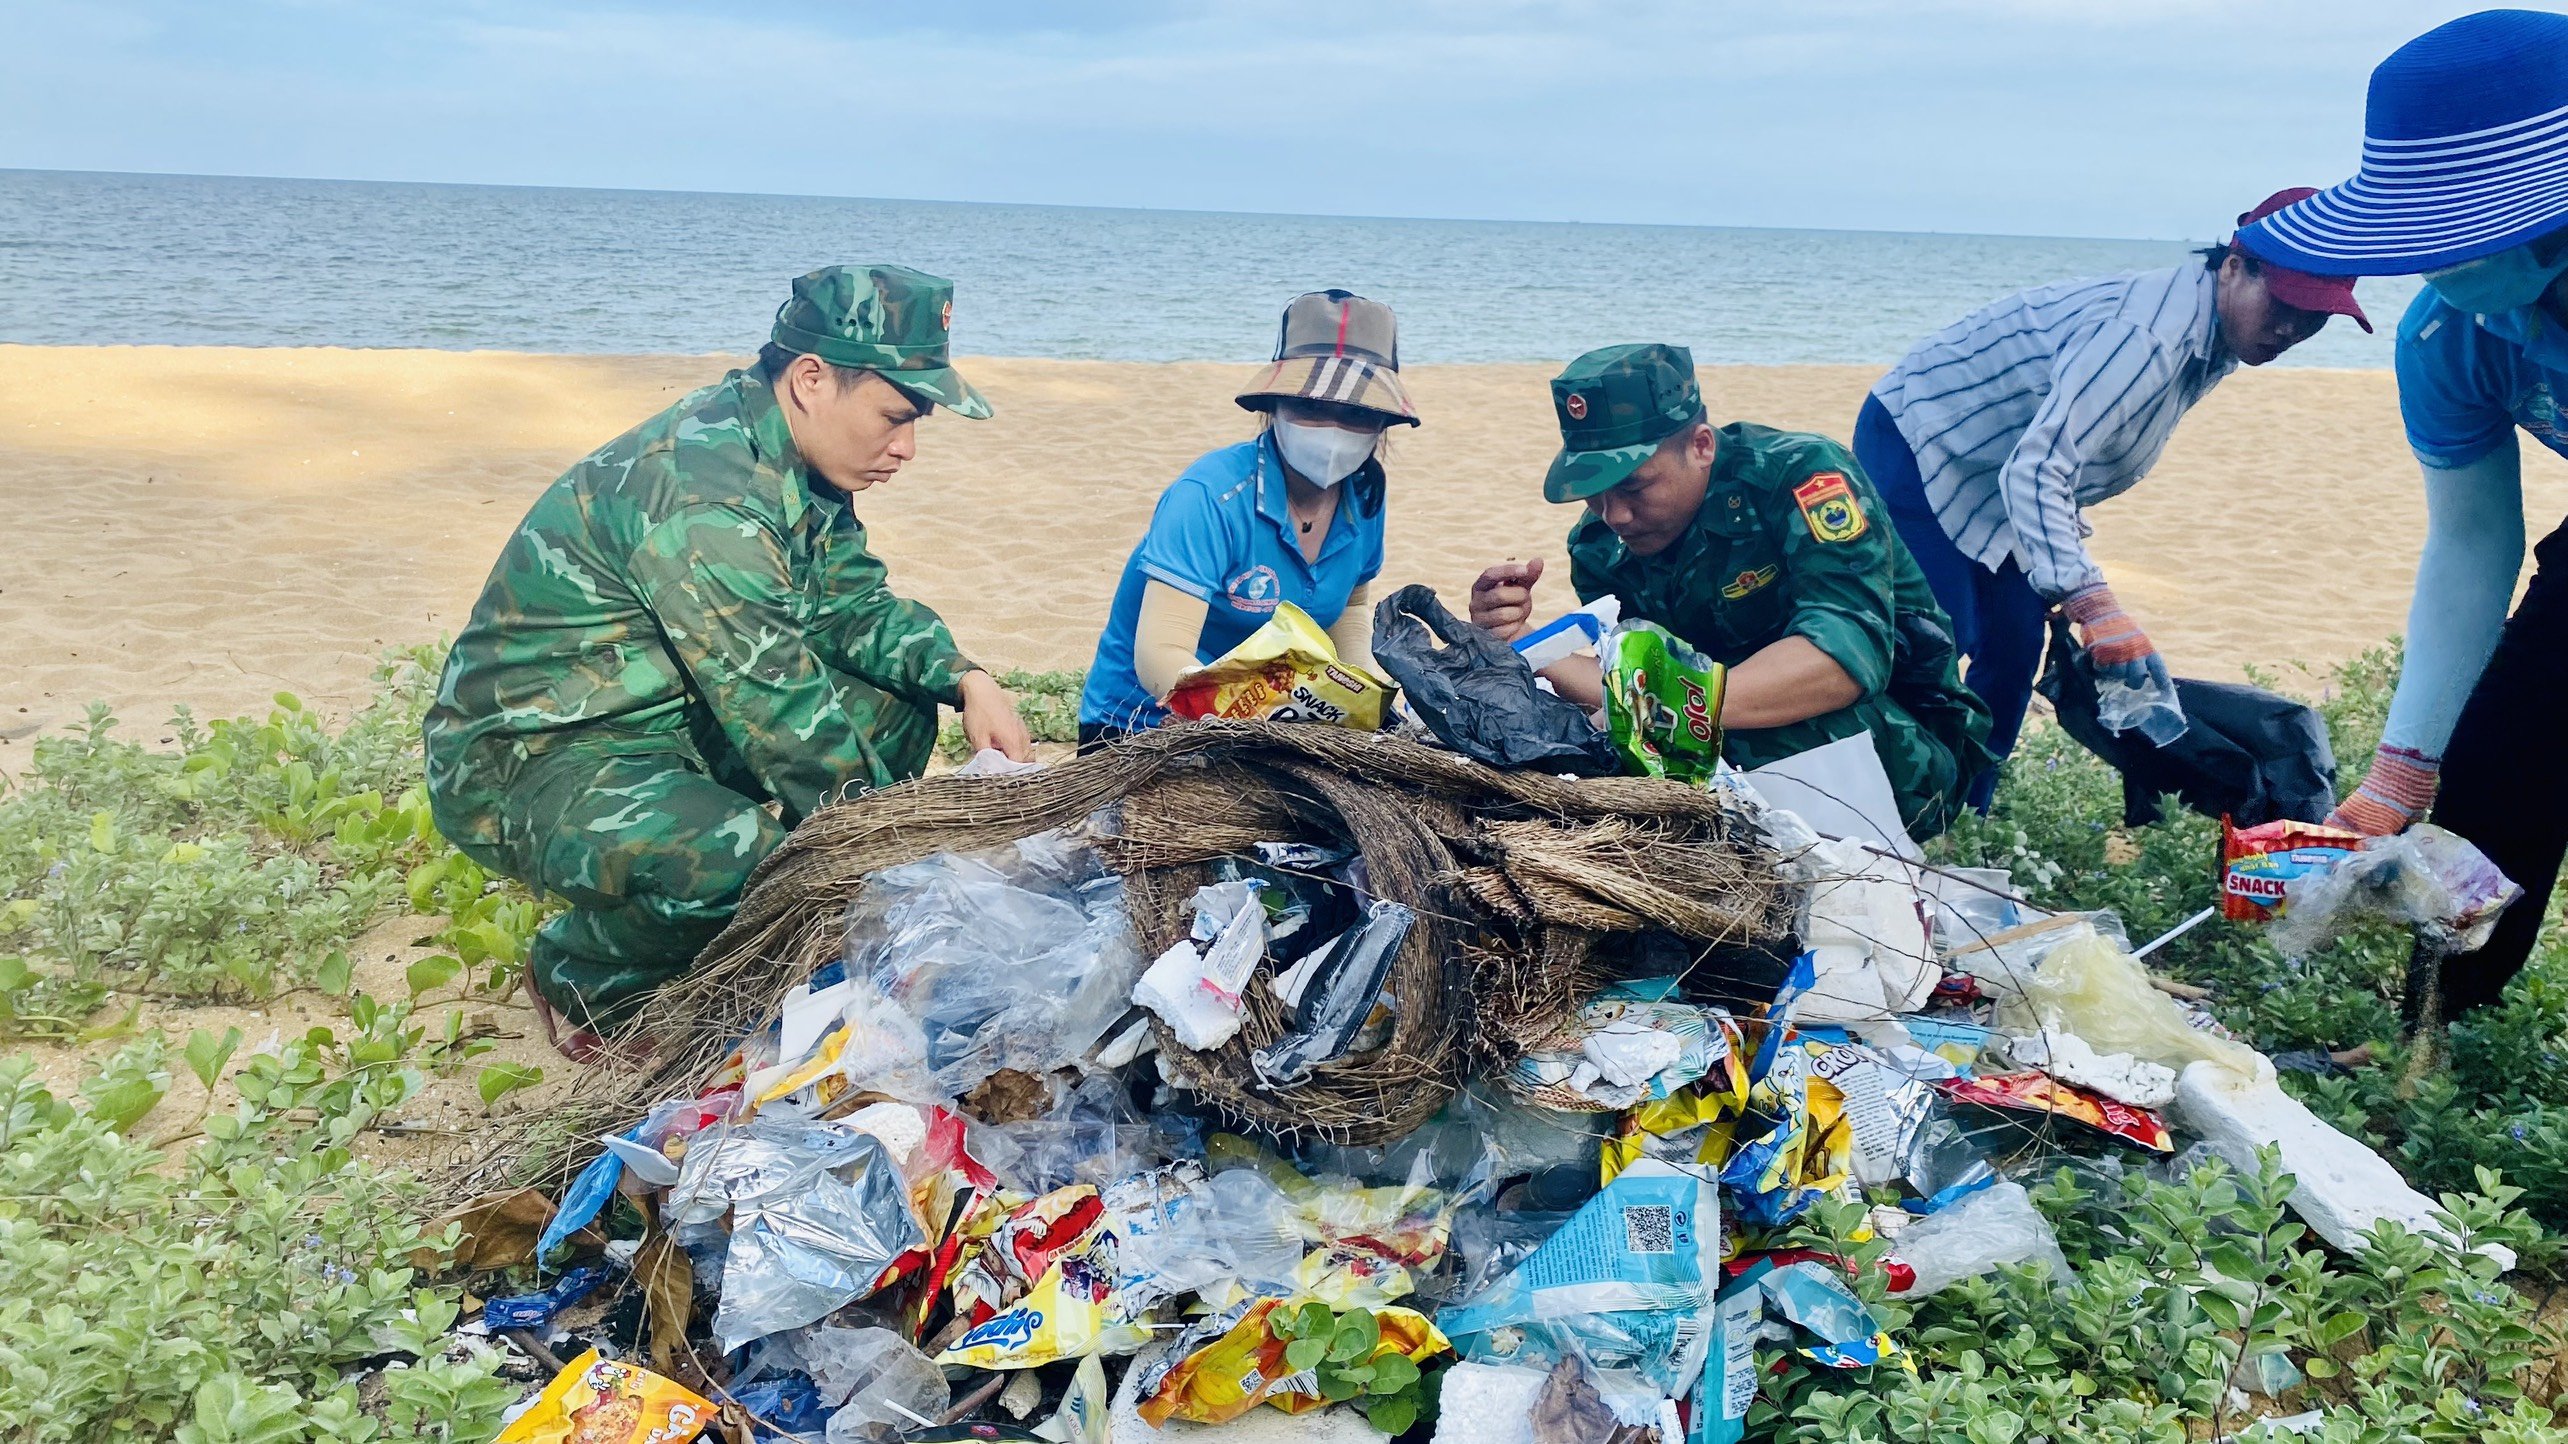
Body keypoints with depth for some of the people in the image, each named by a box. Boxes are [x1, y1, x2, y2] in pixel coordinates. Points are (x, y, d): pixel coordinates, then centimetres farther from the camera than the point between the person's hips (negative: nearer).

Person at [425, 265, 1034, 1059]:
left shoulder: (793, 458, 0)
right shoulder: (701, 489, -29)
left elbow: (853, 602, 9)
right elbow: (780, 707, -29)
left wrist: (965, 677, -10)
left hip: (666, 721, 9)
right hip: (527, 763, -9)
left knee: (896, 704, 3)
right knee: (741, 862, -35)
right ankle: (582, 974, -3)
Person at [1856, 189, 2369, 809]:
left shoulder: (2209, 342, 1)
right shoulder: (2147, 335, -31)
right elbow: (2035, 469, -40)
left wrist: (2063, 581, 12)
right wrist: (2096, 607, -47)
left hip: (1987, 480, 10)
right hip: (1918, 444, -10)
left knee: (2016, 648, 5)